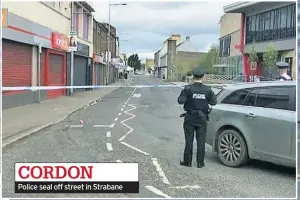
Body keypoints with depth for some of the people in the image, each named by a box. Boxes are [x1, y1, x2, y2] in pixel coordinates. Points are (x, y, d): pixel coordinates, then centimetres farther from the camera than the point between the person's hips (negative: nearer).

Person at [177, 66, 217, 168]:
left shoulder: (188, 88, -12)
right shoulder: (207, 90, -3)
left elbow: (180, 101, -16)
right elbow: (214, 102, 1)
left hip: (190, 118, -1)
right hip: (202, 119, 2)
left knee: (189, 141, 8)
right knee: (201, 141, 8)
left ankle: (187, 161, 15)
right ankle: (200, 162, 12)